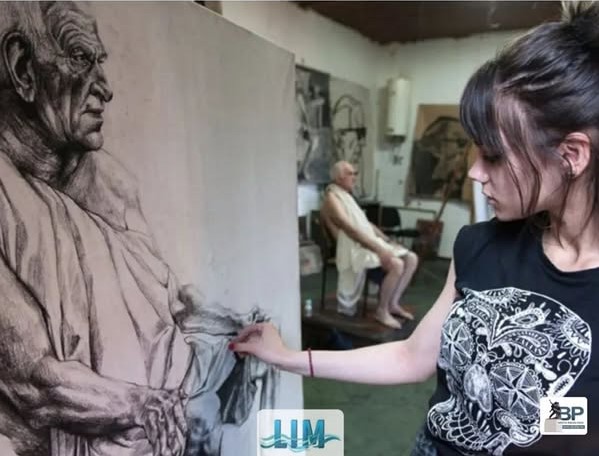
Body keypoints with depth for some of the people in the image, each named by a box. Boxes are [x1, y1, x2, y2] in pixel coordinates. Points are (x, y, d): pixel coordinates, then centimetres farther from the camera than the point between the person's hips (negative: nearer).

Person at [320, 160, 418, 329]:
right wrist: (378, 248, -25)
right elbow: (350, 229, -20)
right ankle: (382, 311, -10)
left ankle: (393, 303, 6)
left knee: (411, 259, -1)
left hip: (370, 243, 10)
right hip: (354, 248, -10)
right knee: (396, 264, -28)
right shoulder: (331, 197, -9)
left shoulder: (347, 196, 22)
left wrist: (388, 242, 12)